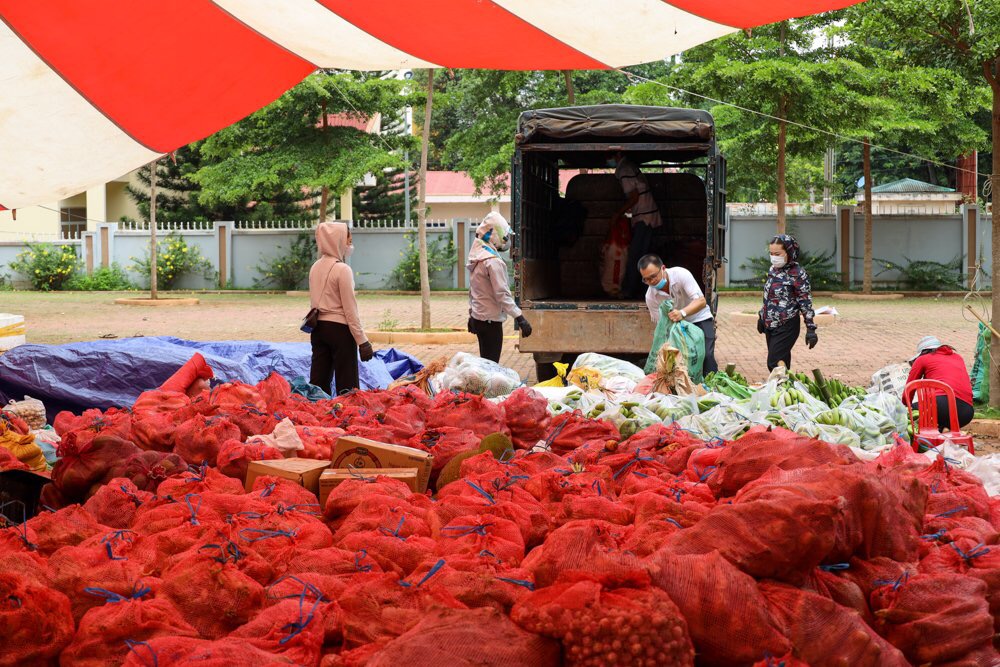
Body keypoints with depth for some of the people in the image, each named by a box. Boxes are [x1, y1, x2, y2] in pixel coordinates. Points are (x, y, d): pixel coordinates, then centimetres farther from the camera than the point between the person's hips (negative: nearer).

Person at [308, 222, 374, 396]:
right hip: (339, 329, -7)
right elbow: (350, 309, -14)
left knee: (319, 382, 8)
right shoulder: (343, 270, -13)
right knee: (347, 386, -3)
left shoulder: (315, 268, 8)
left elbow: (313, 302, 13)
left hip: (318, 327, 7)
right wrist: (362, 341, -11)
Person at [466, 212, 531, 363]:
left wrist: (471, 314, 26)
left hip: (478, 317, 9)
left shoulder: (476, 258, 10)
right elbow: (502, 294, -23)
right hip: (491, 320, -9)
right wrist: (519, 318, -23)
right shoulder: (493, 261, -18)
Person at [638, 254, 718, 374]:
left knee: (706, 355, -21)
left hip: (700, 319, -3)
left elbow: (701, 301, -33)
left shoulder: (681, 274, -27)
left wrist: (682, 313, -50)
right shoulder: (650, 296, -17)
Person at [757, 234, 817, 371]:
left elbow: (806, 302, -12)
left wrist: (811, 329, -15)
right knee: (782, 364, 10)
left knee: (774, 364, -12)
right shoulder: (773, 269, 9)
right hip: (770, 326, 7)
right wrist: (761, 317, 25)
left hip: (786, 327, -7)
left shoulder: (797, 274, -13)